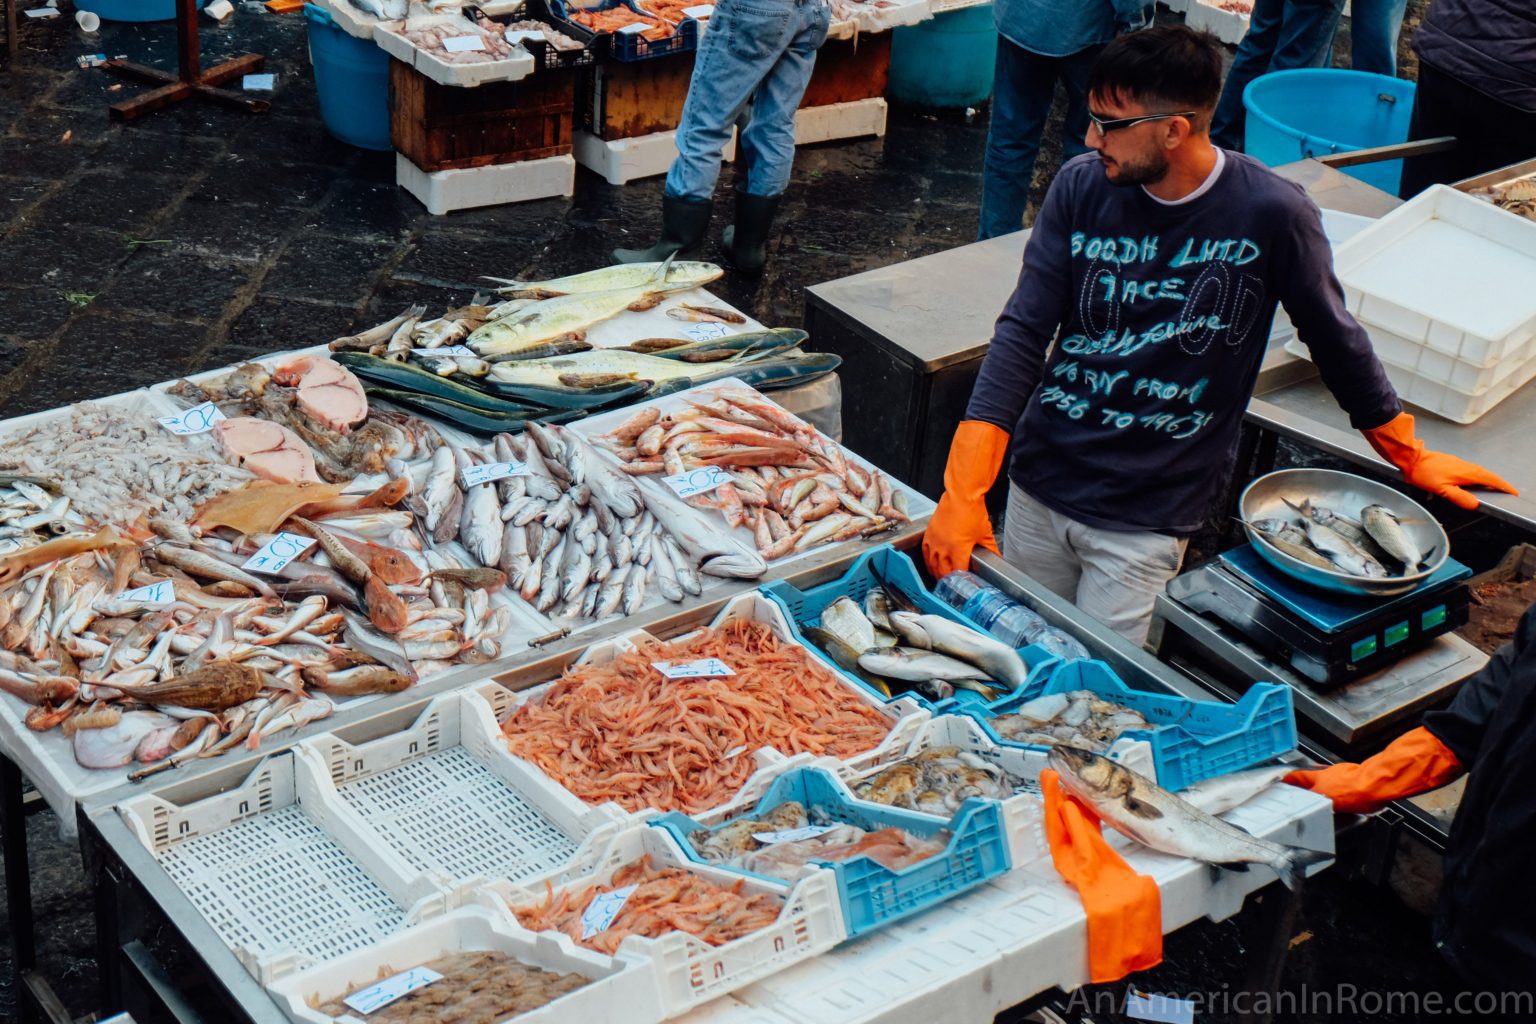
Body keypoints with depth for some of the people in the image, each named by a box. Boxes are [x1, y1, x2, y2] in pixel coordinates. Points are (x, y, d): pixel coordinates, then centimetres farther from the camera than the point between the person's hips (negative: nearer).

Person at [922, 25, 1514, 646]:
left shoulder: (1272, 213, -16)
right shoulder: (1082, 187, -7)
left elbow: (1335, 339, -1)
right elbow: (1023, 332, -9)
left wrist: (1411, 458, 13)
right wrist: (963, 493, -17)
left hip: (1148, 522, -3)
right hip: (1040, 487, 3)